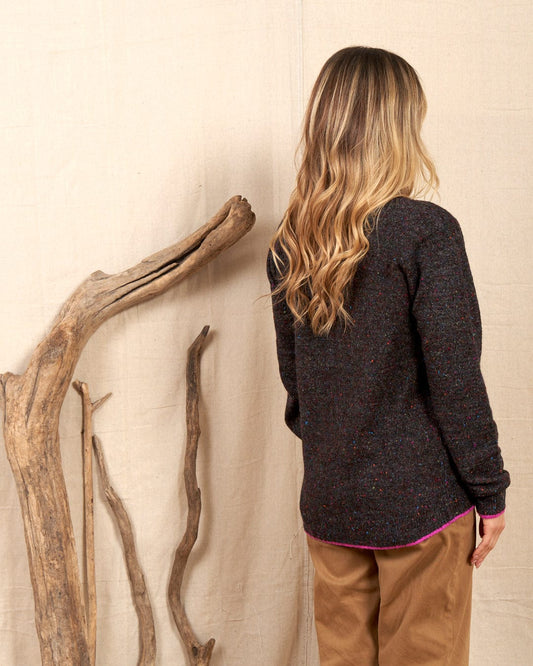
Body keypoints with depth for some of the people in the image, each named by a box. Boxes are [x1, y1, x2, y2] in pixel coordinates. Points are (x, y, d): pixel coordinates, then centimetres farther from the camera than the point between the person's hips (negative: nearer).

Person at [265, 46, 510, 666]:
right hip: (421, 502, -5)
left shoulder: (288, 245, 0)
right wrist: (489, 492, -5)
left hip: (328, 504, 5)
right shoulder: (426, 232, -16)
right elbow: (455, 378, -16)